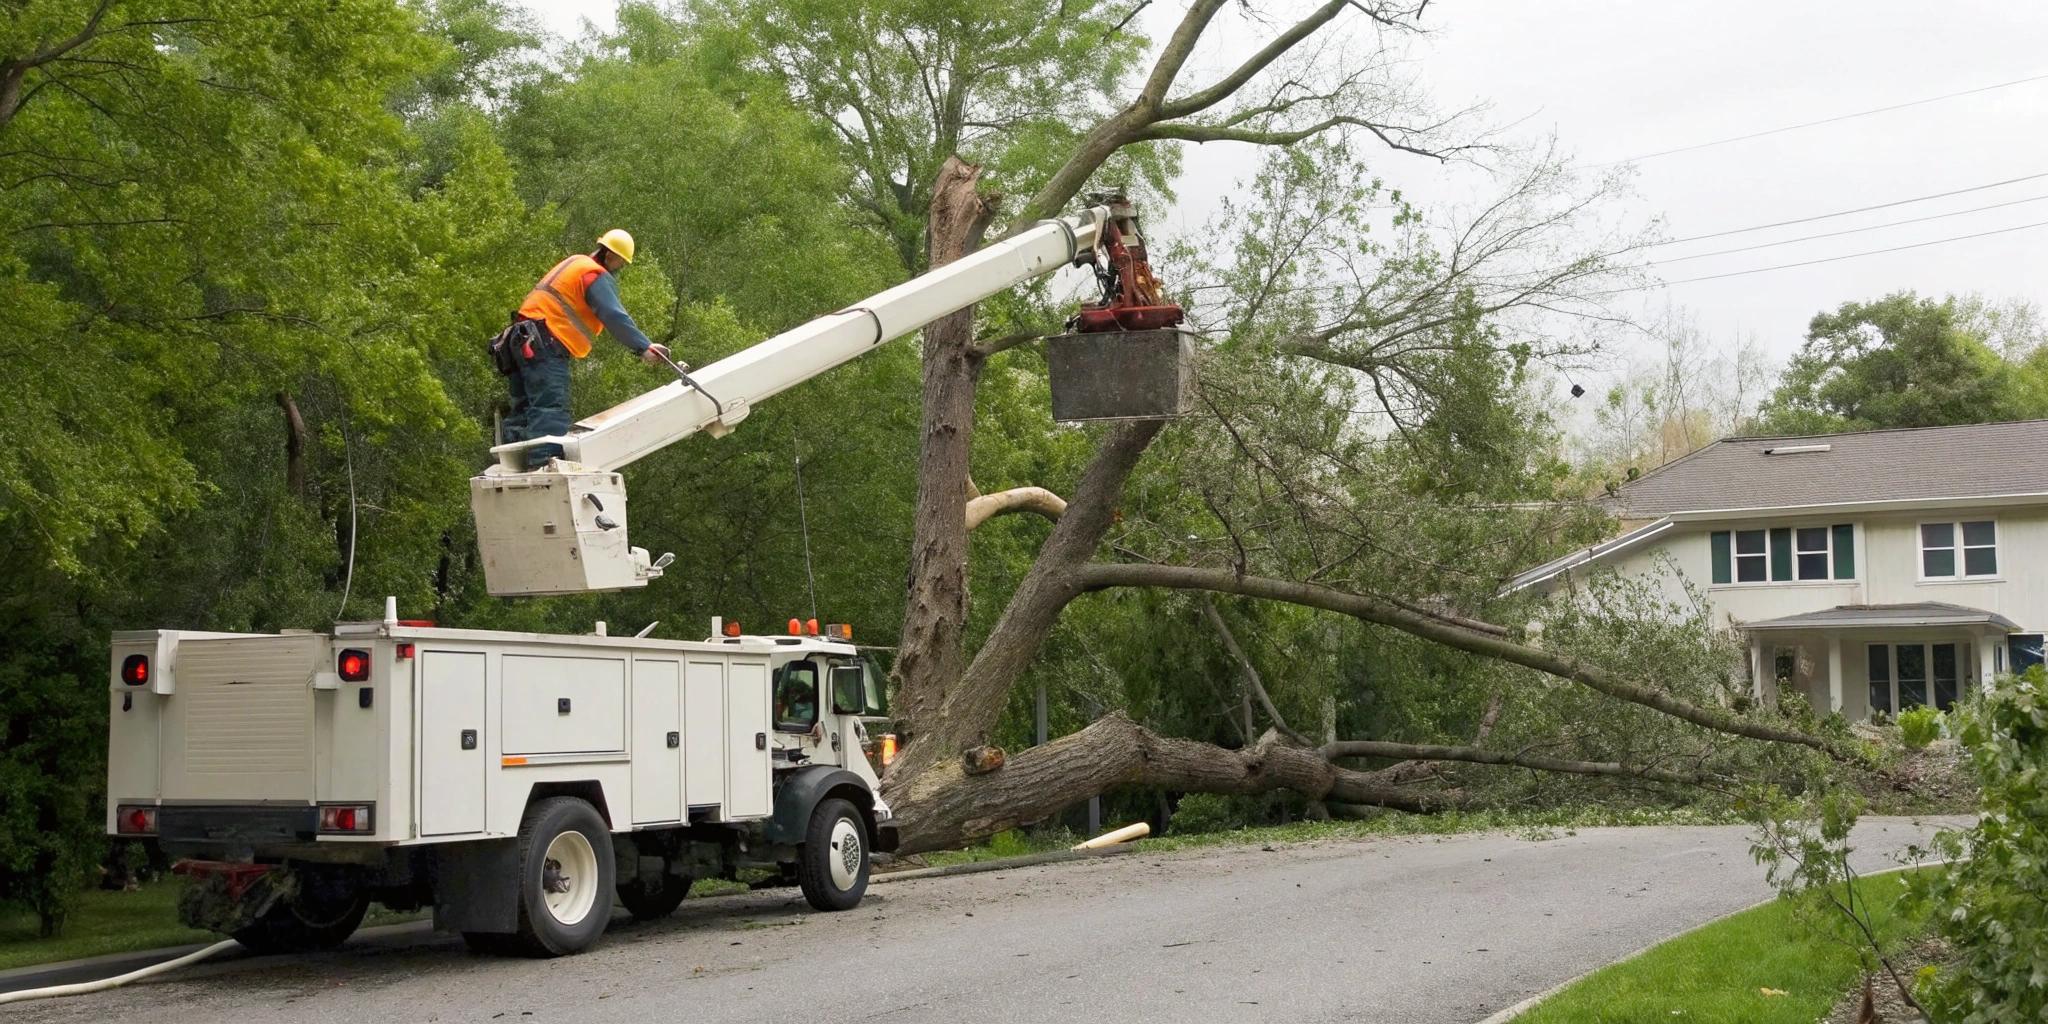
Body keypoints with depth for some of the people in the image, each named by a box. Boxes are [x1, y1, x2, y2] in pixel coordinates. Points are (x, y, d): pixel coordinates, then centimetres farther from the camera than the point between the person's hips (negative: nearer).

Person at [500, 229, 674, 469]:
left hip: (524, 340, 10)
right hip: (545, 343, -10)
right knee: (550, 409, -20)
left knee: (524, 409, 9)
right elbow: (615, 317, -17)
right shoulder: (597, 276, -7)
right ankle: (544, 463, -33)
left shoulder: (575, 264, 25)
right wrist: (643, 348, -19)